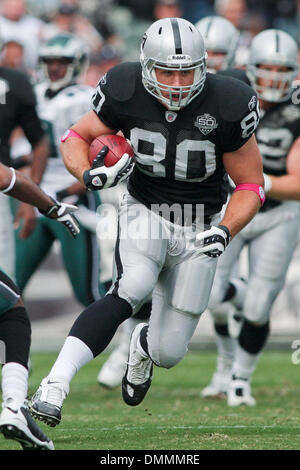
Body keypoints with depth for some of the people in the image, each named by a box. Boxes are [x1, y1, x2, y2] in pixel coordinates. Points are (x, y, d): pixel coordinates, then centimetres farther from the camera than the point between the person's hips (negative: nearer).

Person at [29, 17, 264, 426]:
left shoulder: (226, 107, -19)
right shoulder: (126, 93, -17)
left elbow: (251, 186, -9)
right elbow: (76, 137, -1)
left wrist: (225, 231, -25)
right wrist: (90, 174, -22)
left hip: (199, 230, 1)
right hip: (145, 212, -1)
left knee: (169, 352, 2)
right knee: (131, 290, -34)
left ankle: (143, 345, 42)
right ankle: (55, 384, -40)